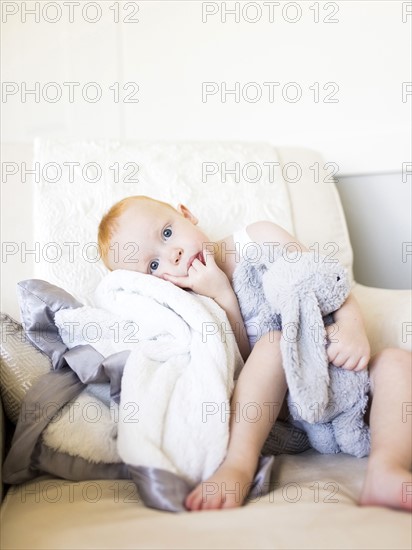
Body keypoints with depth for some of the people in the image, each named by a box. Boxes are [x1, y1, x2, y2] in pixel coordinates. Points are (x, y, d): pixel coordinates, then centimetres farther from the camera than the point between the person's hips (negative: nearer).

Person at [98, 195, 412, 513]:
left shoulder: (259, 239, 1)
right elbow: (241, 357, -14)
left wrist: (352, 326, -22)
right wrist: (223, 294, -22)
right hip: (284, 400, -3)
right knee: (274, 342, -31)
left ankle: (385, 470, -45)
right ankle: (238, 465, -41)